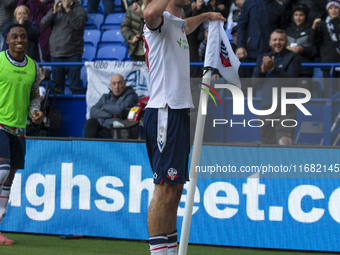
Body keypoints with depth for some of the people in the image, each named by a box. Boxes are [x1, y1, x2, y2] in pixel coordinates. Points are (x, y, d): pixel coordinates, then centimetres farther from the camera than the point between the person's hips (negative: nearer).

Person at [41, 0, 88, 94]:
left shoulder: (79, 9, 1)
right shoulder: (56, 9, 15)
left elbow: (78, 24, -17)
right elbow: (43, 23, 5)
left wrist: (68, 10, -16)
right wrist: (54, 12, -8)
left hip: (72, 55, -5)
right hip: (56, 54, 5)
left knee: (75, 88, -7)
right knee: (57, 87, 9)